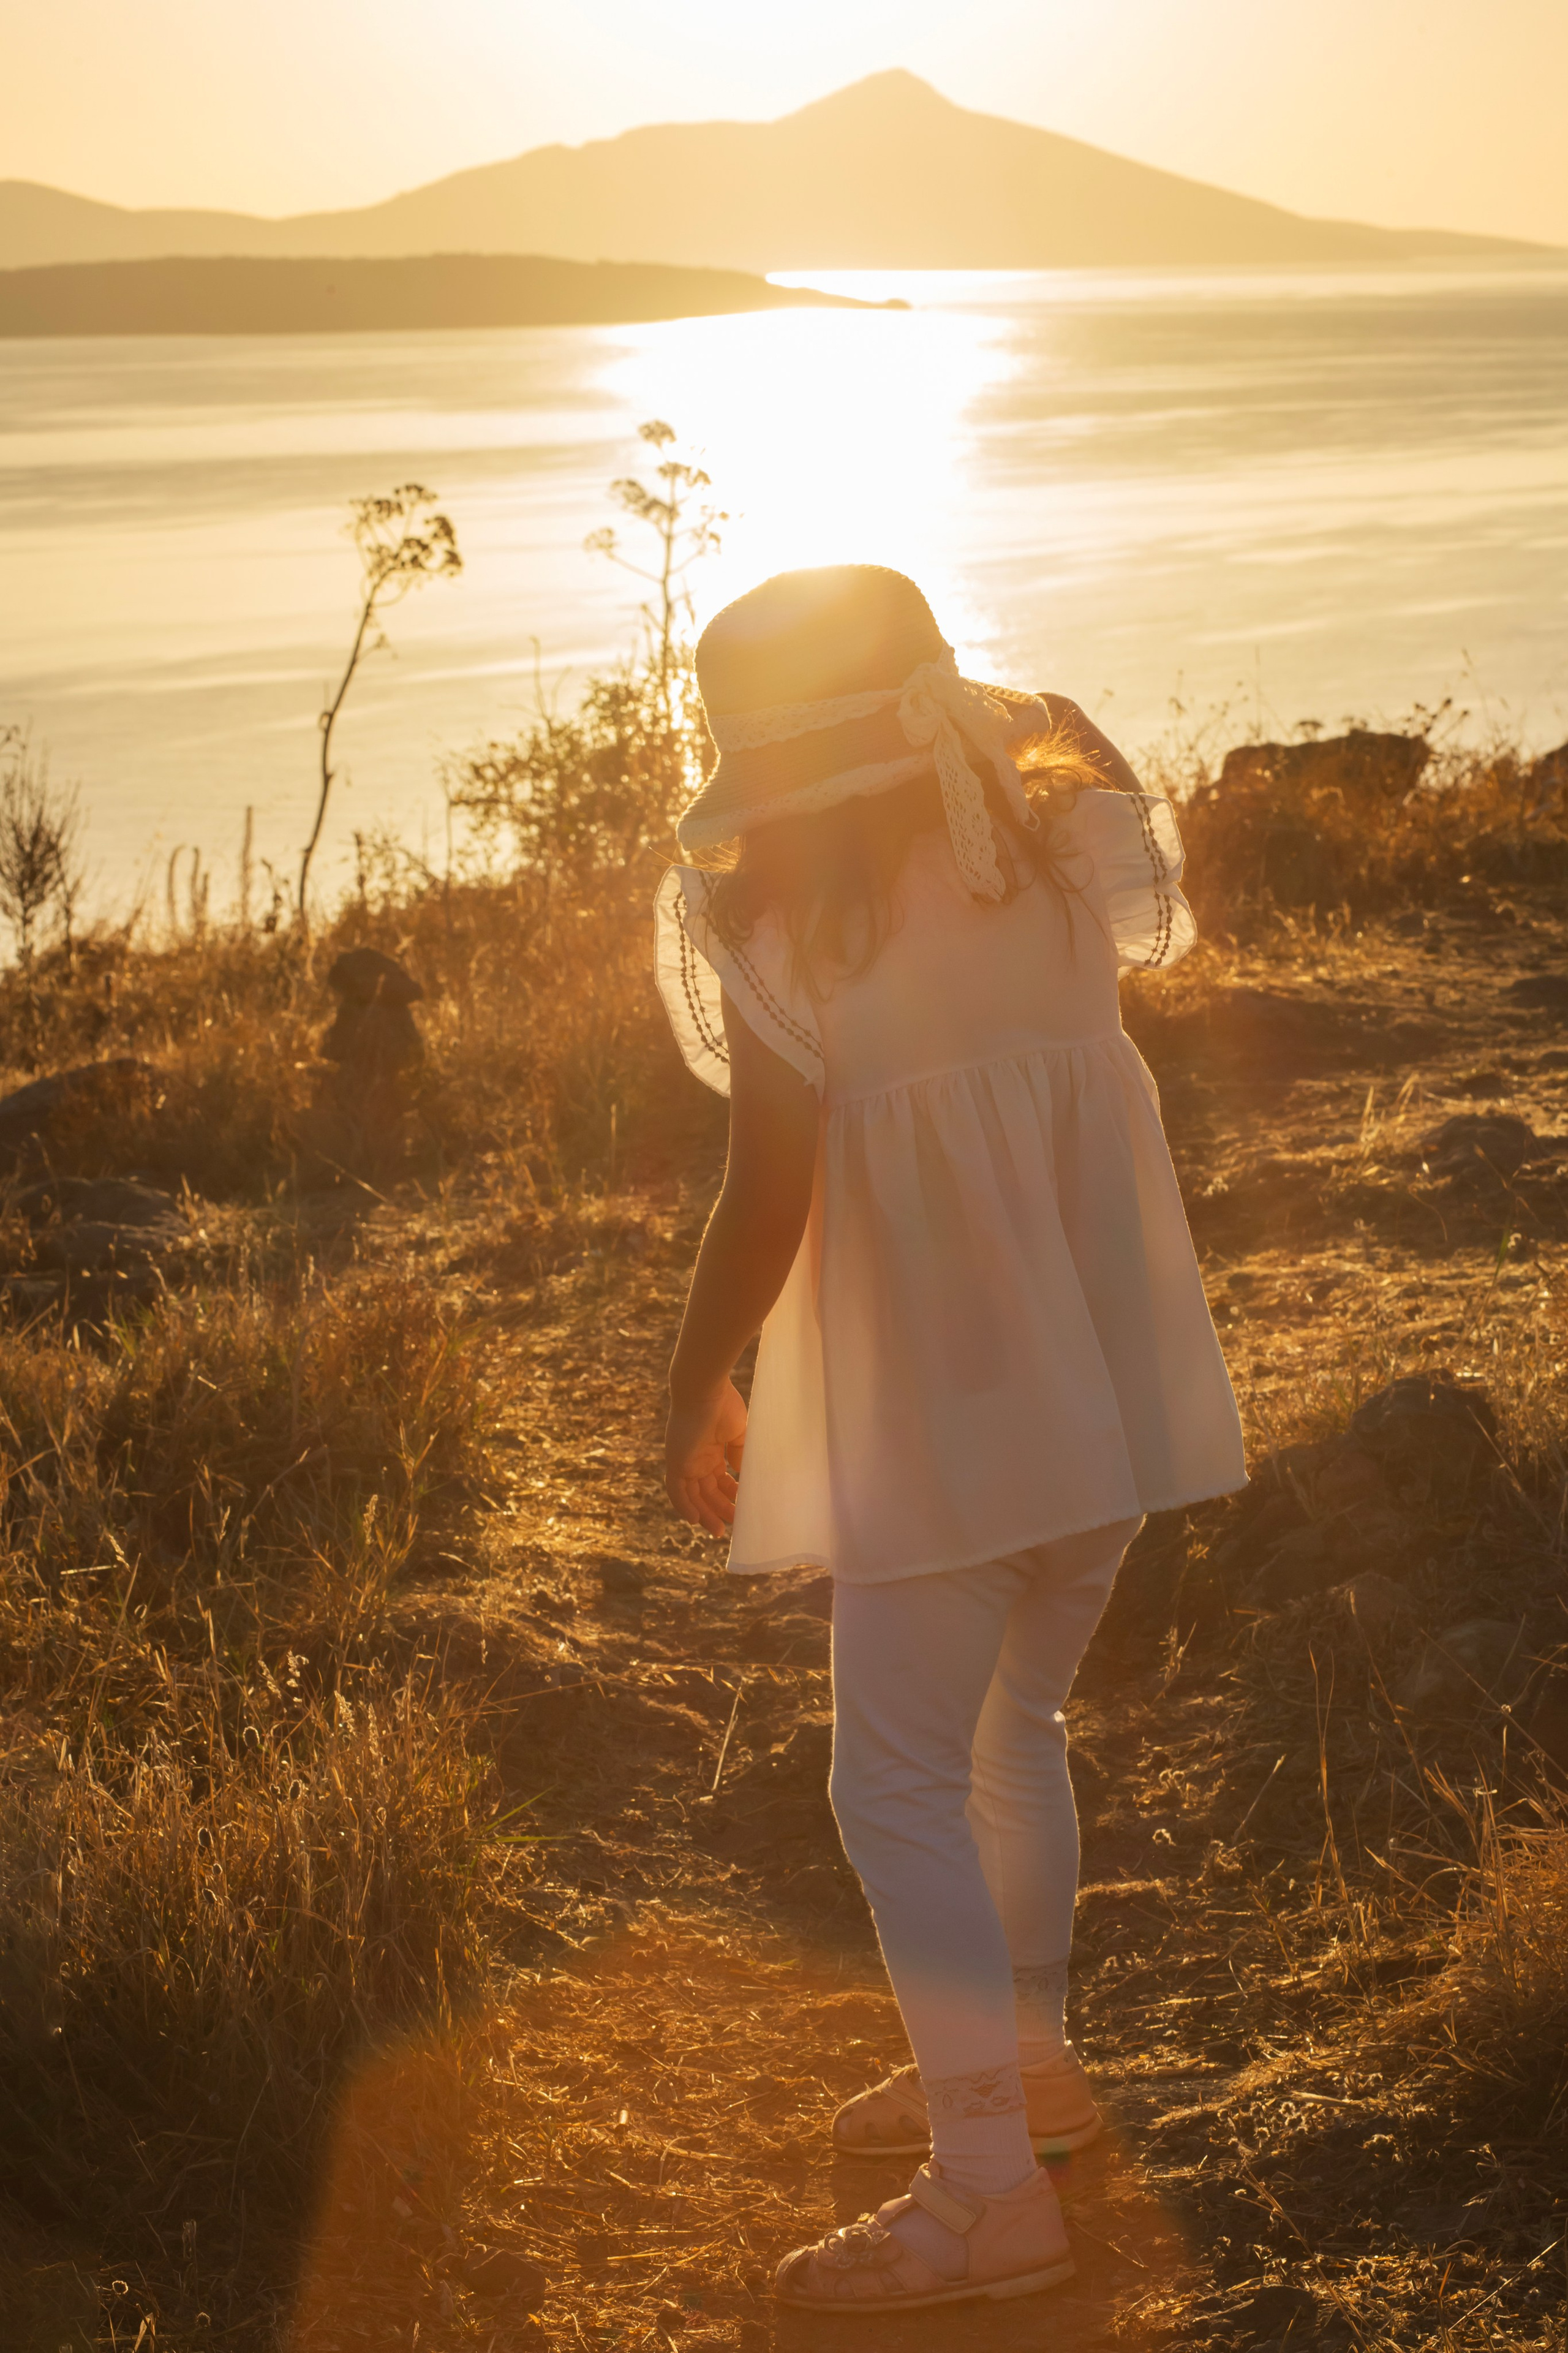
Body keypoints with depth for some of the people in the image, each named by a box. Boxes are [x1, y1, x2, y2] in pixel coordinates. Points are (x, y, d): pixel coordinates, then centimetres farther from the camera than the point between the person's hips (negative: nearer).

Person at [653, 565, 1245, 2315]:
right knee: (1014, 1730, 23)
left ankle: (991, 2192, -1)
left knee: (903, 1780, -1)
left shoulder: (781, 926, -11)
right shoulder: (1052, 873, 6)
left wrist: (692, 1396, -1)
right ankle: (1021, 2061, 37)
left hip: (937, 1414, -7)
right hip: (1113, 1385, 7)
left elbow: (768, 1205, -13)